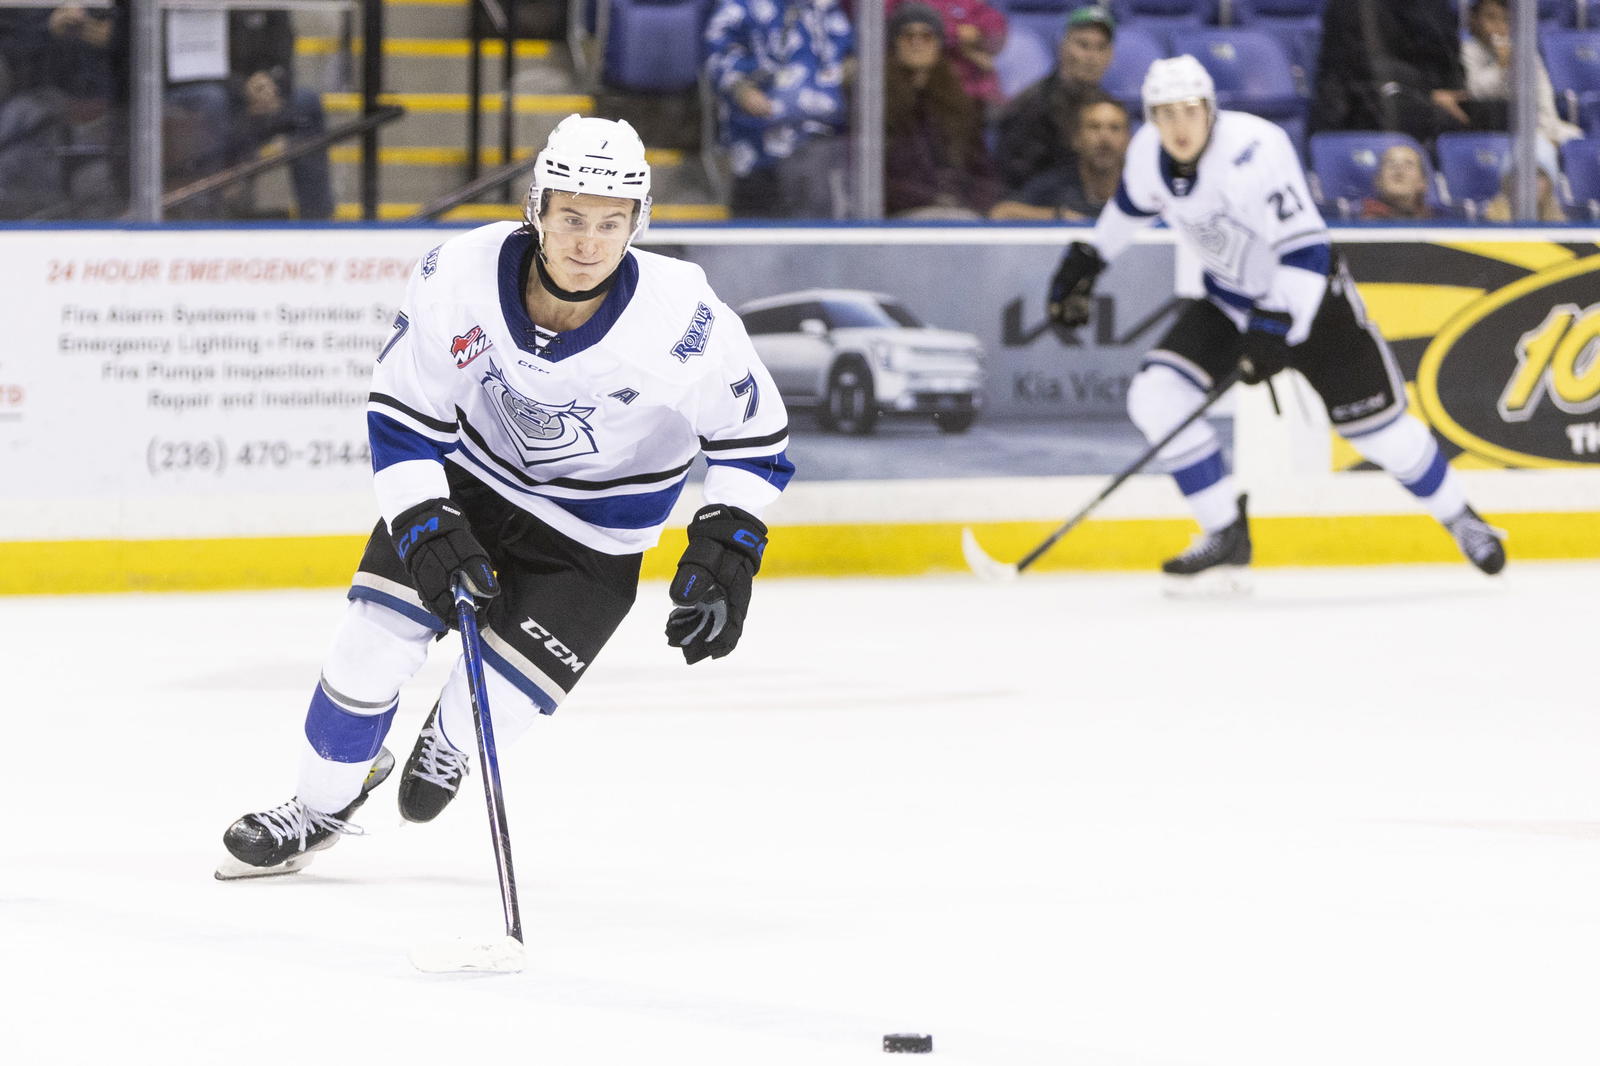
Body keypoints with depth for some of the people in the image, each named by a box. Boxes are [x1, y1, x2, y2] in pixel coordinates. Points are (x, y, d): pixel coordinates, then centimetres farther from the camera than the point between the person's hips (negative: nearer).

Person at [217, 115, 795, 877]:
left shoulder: (683, 323, -30)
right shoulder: (459, 278, -26)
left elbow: (753, 435, -13)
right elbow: (400, 416, -14)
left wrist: (724, 553, -21)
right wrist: (428, 530, -24)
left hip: (594, 532, -1)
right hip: (469, 472, 2)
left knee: (493, 702, -9)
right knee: (373, 644, -8)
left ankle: (450, 743, 32)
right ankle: (322, 806, 22)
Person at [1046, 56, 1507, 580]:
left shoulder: (1257, 149, -32)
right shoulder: (1147, 153, -12)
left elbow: (1303, 249, -34)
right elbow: (1135, 202, 14)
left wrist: (1275, 331, -40)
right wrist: (1086, 258, 18)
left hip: (1307, 297, -6)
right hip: (1230, 297, 6)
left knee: (1378, 426, -2)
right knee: (1153, 397, -13)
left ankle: (1460, 518, 25)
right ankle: (1227, 535, -1)